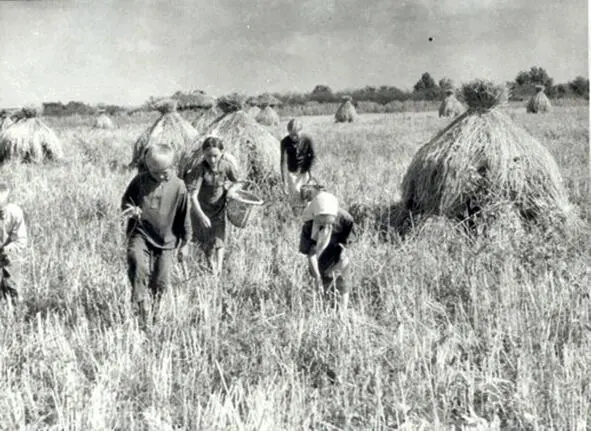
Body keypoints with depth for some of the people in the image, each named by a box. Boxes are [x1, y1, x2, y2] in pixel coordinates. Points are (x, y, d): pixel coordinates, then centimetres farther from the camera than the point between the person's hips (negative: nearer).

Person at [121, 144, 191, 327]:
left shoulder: (178, 186, -4)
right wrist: (131, 209, -16)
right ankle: (139, 305, -21)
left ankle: (154, 311, 26)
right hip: (140, 233, -1)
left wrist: (184, 243, 9)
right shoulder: (140, 181, -3)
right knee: (136, 260, -30)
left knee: (161, 281, 2)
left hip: (166, 240, 1)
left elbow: (184, 217, 5)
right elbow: (125, 200, 8)